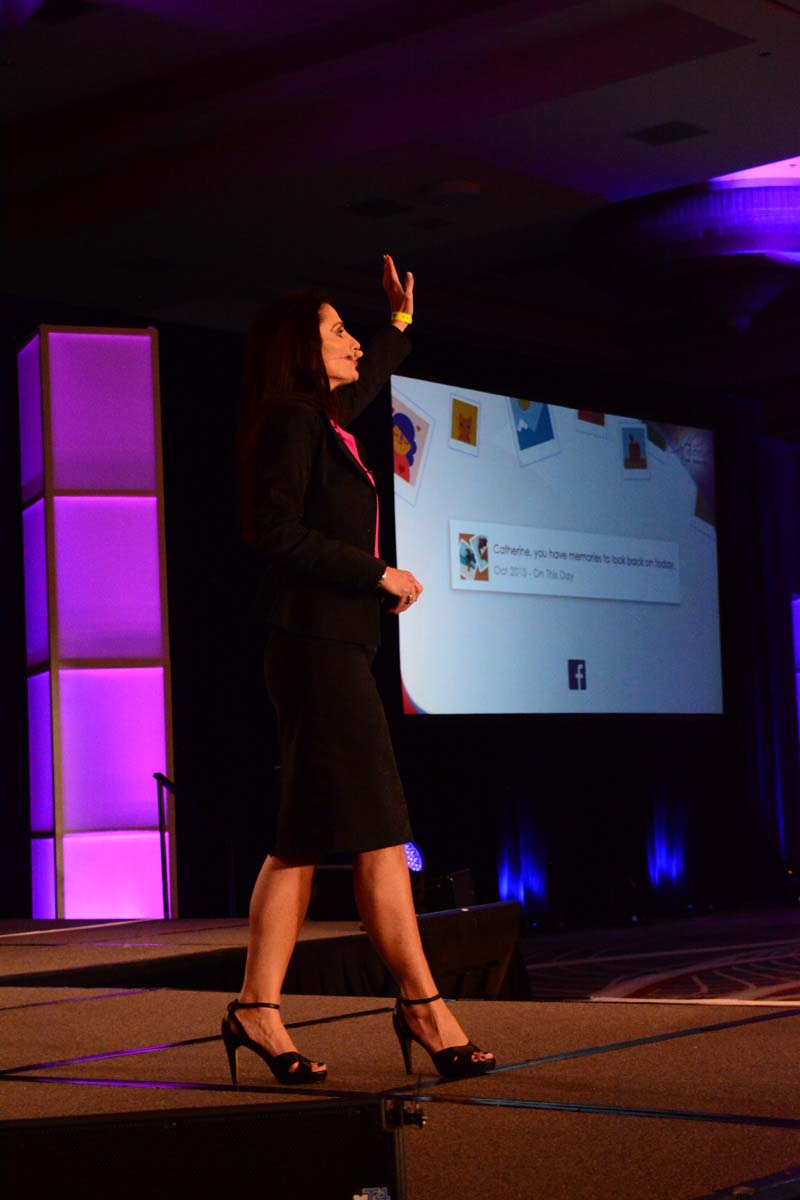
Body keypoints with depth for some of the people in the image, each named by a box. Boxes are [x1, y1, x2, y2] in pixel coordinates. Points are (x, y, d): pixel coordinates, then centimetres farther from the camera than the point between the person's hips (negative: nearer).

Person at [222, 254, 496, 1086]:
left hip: (326, 649, 10)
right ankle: (422, 1006, -6)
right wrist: (378, 573, -13)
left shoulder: (321, 420, 20)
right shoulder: (291, 422, -7)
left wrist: (401, 321, 52)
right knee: (377, 832, -9)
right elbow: (276, 532, -17)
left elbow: (362, 386, 44)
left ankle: (257, 1008, 7)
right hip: (318, 648, -10)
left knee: (307, 837, 6)